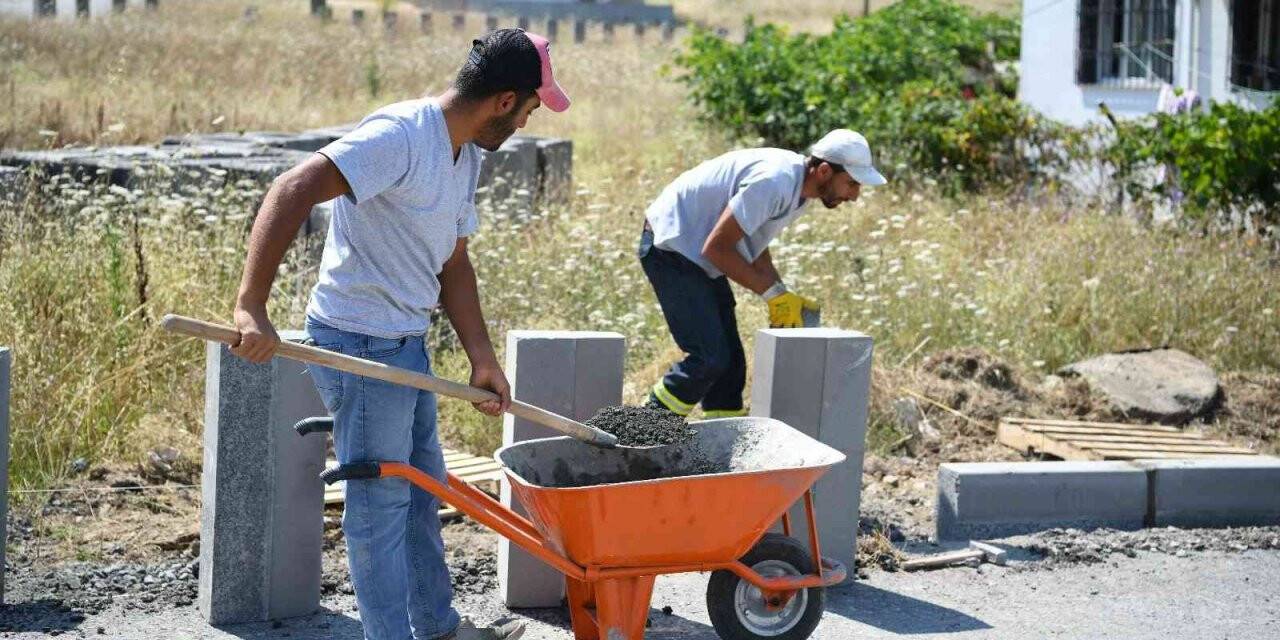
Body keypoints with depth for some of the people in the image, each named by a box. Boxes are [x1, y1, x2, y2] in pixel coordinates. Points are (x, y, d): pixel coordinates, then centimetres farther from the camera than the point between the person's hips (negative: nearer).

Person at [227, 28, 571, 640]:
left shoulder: (464, 156, 9)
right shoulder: (401, 135, -23)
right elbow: (292, 190, -32)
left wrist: (482, 358, 10)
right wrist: (251, 308, -38)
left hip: (407, 343, 10)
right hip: (361, 346, -10)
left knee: (423, 491, 21)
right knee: (380, 505, 1)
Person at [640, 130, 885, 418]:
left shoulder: (796, 182, 3)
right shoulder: (775, 182, -28)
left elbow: (752, 243, 14)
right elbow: (716, 247, -25)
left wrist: (785, 298, 1)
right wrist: (774, 293, -19)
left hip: (697, 254, 10)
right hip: (670, 248, -10)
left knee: (730, 360, 6)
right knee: (710, 358, -16)